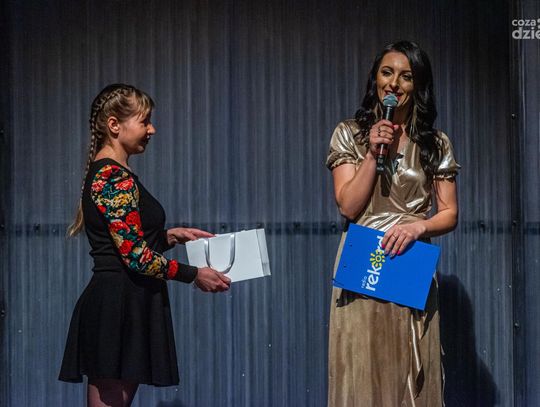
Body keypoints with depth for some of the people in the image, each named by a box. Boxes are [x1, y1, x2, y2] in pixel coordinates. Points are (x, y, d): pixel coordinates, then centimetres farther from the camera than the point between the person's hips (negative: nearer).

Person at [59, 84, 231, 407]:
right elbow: (136, 256, -18)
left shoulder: (105, 173, 17)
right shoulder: (115, 178, -14)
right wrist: (194, 275, -9)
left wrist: (171, 235, 12)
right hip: (118, 307, -10)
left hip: (125, 307, 10)